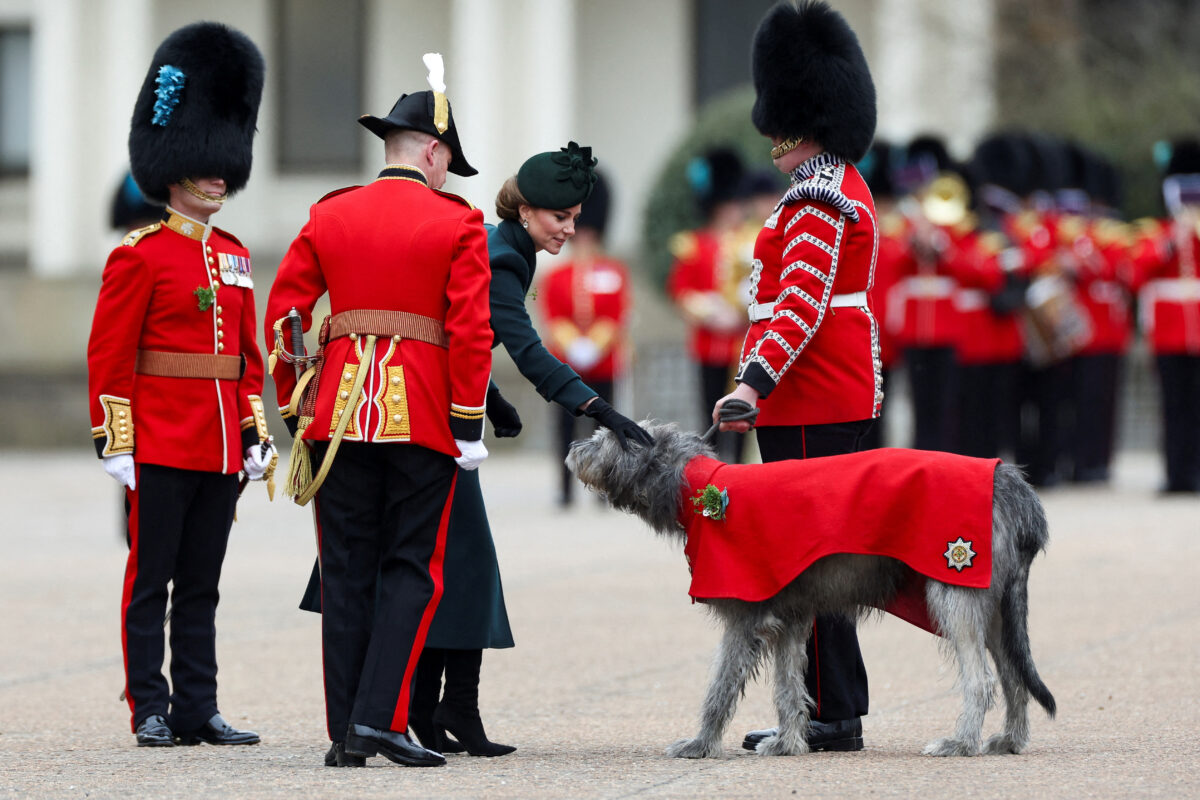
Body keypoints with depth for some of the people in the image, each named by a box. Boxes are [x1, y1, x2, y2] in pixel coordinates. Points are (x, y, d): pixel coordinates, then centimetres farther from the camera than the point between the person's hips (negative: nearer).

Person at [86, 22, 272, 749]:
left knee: (202, 586, 9)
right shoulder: (140, 256, -6)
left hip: (220, 447, 6)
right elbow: (109, 355, -9)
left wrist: (256, 431, 11)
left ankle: (200, 710, 11)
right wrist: (114, 442, -13)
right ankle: (151, 710, 3)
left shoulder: (234, 257, 13)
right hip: (161, 445, -6)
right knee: (151, 582, 0)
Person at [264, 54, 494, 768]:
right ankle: (381, 717, -11)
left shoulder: (328, 217, 9)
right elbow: (471, 329, -8)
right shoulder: (458, 224, -1)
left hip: (339, 411, 3)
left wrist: (296, 410, 16)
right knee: (412, 569, 2)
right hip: (423, 414, -3)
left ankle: (346, 735, 4)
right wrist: (469, 422, -4)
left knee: (347, 572, 6)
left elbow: (283, 315, 9)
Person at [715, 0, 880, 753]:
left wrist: (754, 381, -30)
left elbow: (800, 305, -24)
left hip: (810, 404, -11)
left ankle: (830, 717, -7)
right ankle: (838, 710, 15)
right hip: (843, 392, 11)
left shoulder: (816, 202, -15)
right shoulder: (847, 187, 17)